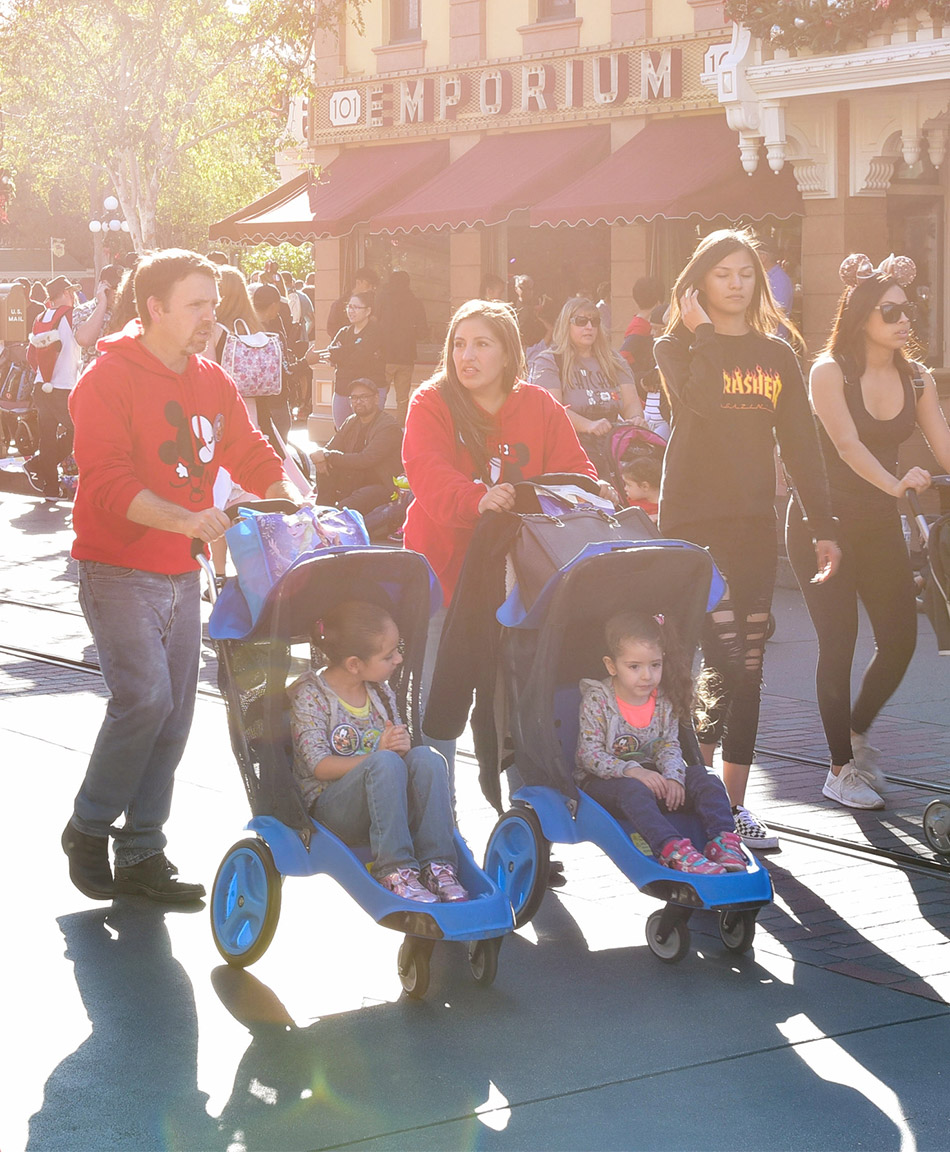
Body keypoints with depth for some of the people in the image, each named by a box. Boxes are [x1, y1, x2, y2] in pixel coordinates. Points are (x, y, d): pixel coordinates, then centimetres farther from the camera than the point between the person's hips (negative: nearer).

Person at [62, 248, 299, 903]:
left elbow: (253, 455, 18)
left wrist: (288, 500, -1)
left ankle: (141, 855, 16)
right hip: (118, 570, -7)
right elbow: (107, 483, -22)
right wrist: (185, 519, -33)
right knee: (144, 697, -18)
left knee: (174, 715, 6)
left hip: (182, 572, 7)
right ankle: (89, 830, 3)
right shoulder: (110, 380, -12)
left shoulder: (213, 383, 11)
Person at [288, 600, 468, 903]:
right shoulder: (310, 696, -8)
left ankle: (437, 865, -29)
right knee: (386, 763, -35)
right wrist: (377, 756, -25)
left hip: (385, 804, 6)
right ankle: (394, 870, -36)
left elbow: (399, 745, 13)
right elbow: (320, 765, -15)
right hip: (331, 807, -6)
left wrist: (402, 746, -13)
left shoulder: (380, 691, 12)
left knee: (427, 758, -24)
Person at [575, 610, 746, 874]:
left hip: (649, 775, 5)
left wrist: (673, 776, -20)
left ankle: (723, 842, -32)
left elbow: (670, 745, 2)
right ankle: (674, 851, -56)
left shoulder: (664, 700, 1)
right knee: (633, 790, -39)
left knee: (705, 780, -15)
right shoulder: (596, 700, -13)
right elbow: (590, 755, -17)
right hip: (601, 782, -5)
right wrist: (632, 771, -31)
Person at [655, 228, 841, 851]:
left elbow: (802, 445, 13)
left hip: (755, 524, 5)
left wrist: (824, 526, 8)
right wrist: (701, 332, -12)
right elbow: (700, 402, -21)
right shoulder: (677, 348, 1)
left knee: (749, 668, 5)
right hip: (693, 519, -4)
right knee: (725, 662, -15)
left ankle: (734, 803, 13)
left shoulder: (777, 356, 13)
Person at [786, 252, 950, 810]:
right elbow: (848, 445, -22)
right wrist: (895, 485, -36)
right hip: (823, 520, -5)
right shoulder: (830, 371, -11)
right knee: (840, 641, -7)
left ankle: (856, 729, 29)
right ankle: (840, 768, 7)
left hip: (881, 523, 5)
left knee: (901, 639, 1)